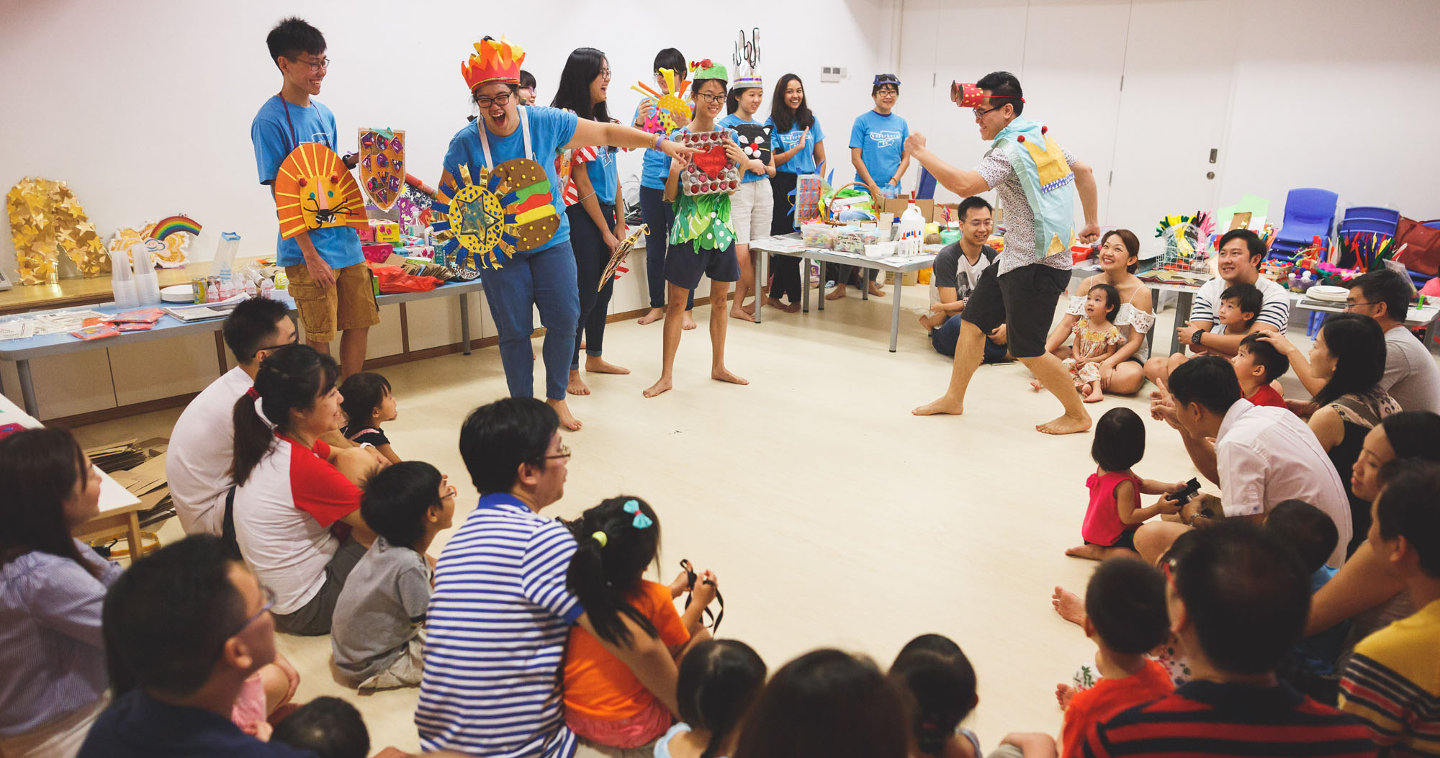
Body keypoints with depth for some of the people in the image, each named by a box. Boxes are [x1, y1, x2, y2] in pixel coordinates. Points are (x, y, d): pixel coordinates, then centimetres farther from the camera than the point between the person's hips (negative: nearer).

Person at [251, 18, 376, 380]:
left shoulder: (324, 113, 12)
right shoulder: (270, 120, -11)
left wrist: (355, 160, 1)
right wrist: (310, 255, -17)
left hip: (345, 239, 7)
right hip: (308, 248, -7)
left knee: (360, 324, 11)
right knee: (319, 337, -1)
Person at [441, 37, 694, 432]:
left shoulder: (546, 123, -8)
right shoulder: (465, 143, -10)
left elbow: (607, 133, -2)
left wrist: (659, 142, -4)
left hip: (551, 240, 2)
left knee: (564, 321, 1)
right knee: (514, 332, 3)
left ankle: (557, 397, 23)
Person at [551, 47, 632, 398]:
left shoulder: (603, 119, 12)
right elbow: (582, 183, -15)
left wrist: (620, 223, 9)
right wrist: (606, 231, -11)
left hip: (604, 211, 8)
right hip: (581, 215, -8)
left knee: (604, 288, 14)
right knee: (586, 291, -5)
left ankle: (594, 358, 29)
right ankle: (570, 370, 5)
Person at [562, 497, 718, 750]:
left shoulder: (575, 584, -8)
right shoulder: (654, 598, -22)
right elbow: (677, 644, 0)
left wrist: (675, 589, 22)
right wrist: (699, 603, 15)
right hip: (631, 731, -5)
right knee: (700, 634, 11)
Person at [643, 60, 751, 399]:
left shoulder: (728, 136, 6)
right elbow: (670, 196, -6)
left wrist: (741, 161, -10)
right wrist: (674, 170, -24)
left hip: (722, 225, 4)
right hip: (688, 227, -4)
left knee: (720, 299, 12)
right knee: (676, 301, -1)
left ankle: (718, 366, 27)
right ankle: (666, 375, 7)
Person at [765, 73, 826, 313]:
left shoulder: (811, 120, 9)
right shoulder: (772, 124, 1)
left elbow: (821, 158, 11)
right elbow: (772, 161, -5)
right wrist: (798, 147, -14)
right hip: (783, 186, -3)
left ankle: (774, 294, 10)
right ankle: (794, 297, 9)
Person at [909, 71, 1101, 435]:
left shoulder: (1011, 150, -20)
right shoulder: (1040, 137, 11)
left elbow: (965, 185, -35)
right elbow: (1084, 171, 22)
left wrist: (920, 152, -24)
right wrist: (1091, 221, 29)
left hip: (1036, 265, -10)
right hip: (1017, 258, 10)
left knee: (1027, 350, -3)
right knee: (973, 322, 12)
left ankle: (1077, 415, 14)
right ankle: (953, 398, 24)